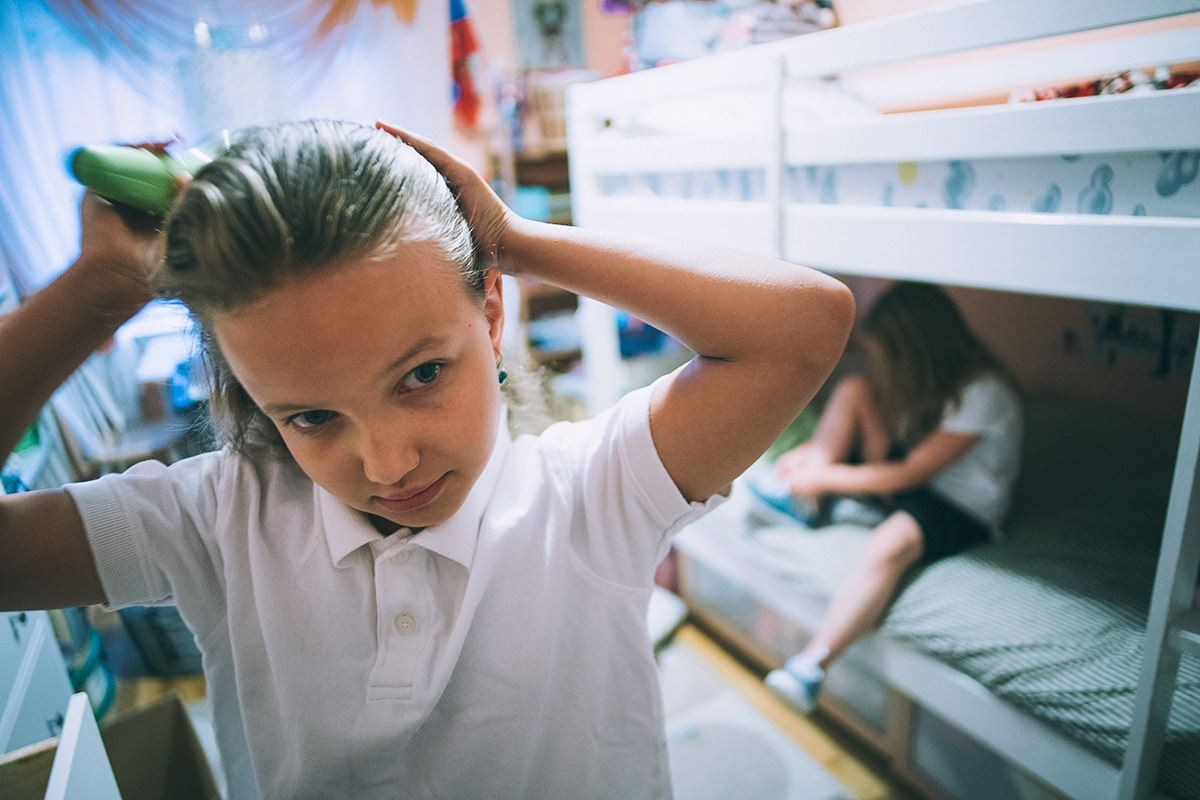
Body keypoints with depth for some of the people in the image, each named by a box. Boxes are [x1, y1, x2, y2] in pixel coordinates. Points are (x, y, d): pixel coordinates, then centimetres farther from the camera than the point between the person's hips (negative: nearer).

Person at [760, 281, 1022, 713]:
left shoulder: (983, 394, -26)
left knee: (891, 541, -42)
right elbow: (883, 436, 6)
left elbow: (909, 473, -25)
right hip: (909, 470, 8)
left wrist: (826, 477, -22)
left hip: (964, 509, -8)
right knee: (854, 388, -10)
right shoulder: (926, 370, -3)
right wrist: (816, 456, -12)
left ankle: (809, 667, -39)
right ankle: (809, 496, -14)